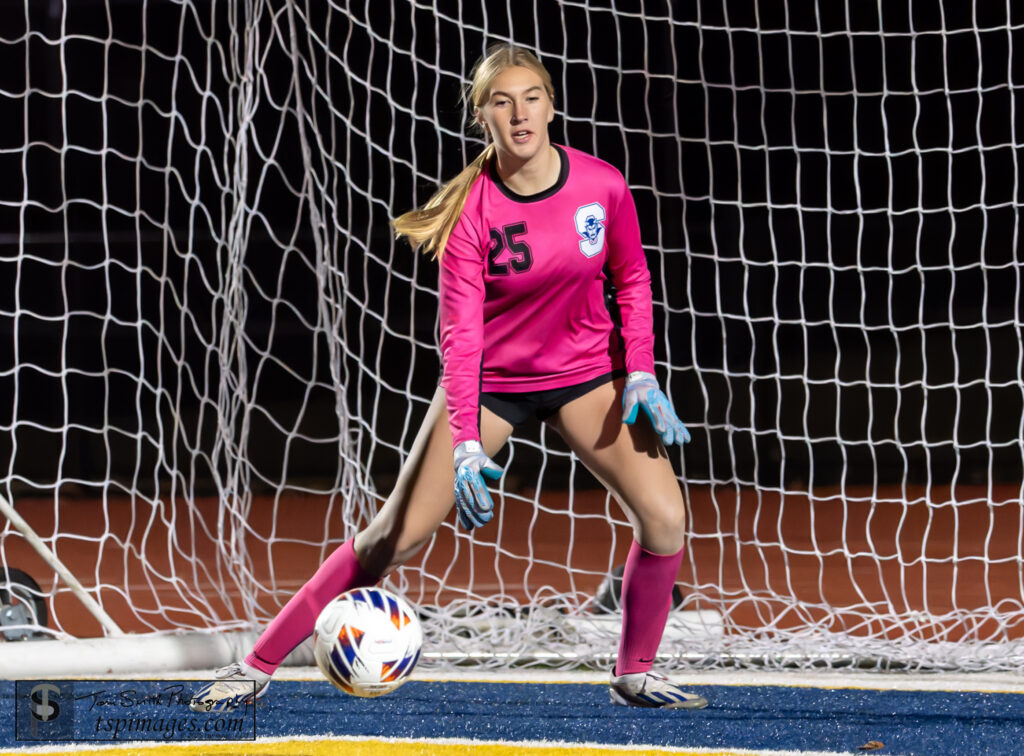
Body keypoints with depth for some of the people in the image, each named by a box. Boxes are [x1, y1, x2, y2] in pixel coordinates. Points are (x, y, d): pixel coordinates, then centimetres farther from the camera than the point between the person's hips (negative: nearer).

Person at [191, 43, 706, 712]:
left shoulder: (602, 185, -13)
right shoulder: (472, 211, -20)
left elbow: (632, 280, 4)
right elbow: (460, 332, -24)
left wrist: (641, 374, -8)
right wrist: (466, 443, -35)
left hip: (587, 373, 2)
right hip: (489, 380, -2)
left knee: (665, 518, -15)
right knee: (395, 538, -8)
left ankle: (635, 674, 7)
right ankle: (258, 665, 2)